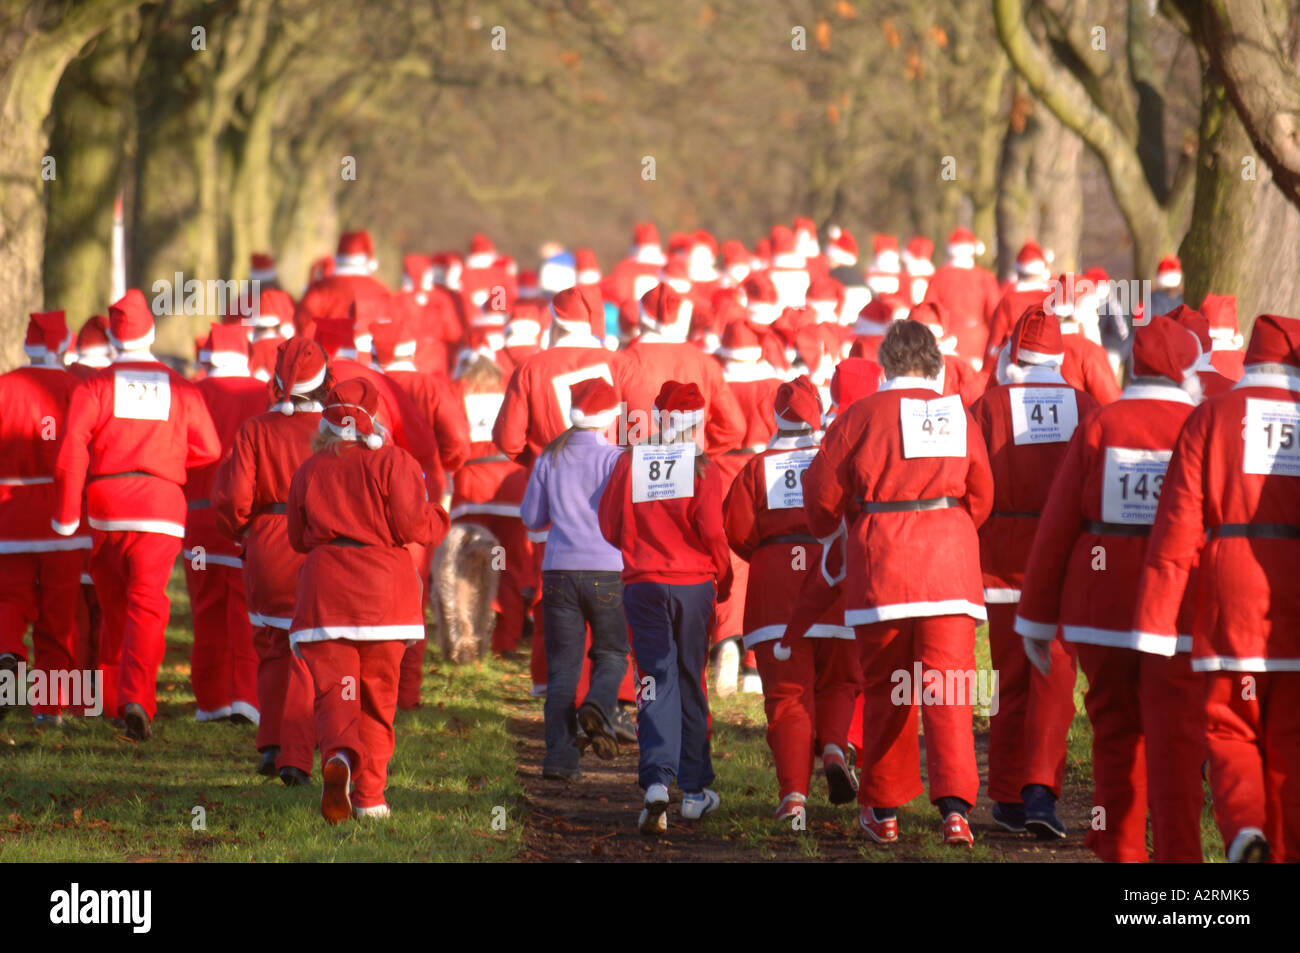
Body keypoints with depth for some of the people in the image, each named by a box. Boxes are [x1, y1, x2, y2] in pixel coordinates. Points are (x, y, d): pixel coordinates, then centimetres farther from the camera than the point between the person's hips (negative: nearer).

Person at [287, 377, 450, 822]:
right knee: (378, 694, 11)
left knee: (334, 690, -4)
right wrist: (438, 518, 13)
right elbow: (412, 525, -9)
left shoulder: (309, 471, 8)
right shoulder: (393, 463, -1)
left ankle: (339, 758, -35)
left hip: (325, 587, 1)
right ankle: (369, 794, 10)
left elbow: (298, 538, 17)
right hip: (384, 587, -1)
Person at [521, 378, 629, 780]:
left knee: (562, 664, 5)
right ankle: (599, 706, -21)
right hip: (607, 569, -3)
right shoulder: (614, 458, -5)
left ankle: (559, 756, -3)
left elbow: (531, 518, 12)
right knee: (611, 654, 11)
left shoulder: (550, 457, 5)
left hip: (559, 570, 3)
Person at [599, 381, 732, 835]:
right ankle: (695, 790, 18)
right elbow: (711, 530, -12)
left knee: (657, 680, -2)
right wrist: (723, 579, 5)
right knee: (691, 682, 12)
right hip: (693, 584, -1)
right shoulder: (701, 469, -6)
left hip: (642, 584, 1)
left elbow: (609, 526, 5)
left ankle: (657, 780, -23)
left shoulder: (630, 462, 1)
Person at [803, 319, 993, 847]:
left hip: (881, 565, -1)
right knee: (947, 683, -3)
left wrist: (827, 528, 25)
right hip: (950, 565, 1)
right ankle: (955, 803, -19)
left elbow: (822, 493, 3)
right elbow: (980, 497, 12)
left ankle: (883, 809, 20)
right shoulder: (958, 415, 5)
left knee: (885, 689, 11)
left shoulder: (860, 416, -2)